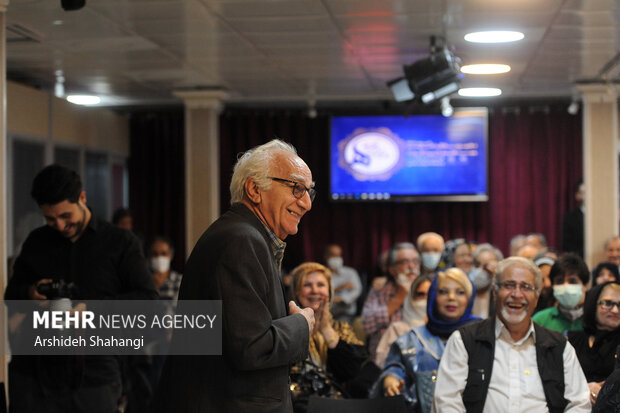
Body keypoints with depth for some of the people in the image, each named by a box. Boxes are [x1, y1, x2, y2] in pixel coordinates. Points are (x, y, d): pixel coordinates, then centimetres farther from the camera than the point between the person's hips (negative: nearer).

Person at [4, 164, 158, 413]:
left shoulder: (121, 243, 2)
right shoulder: (36, 242, 13)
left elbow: (149, 301, -5)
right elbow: (11, 295, 20)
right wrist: (29, 293, -4)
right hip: (35, 376, 3)